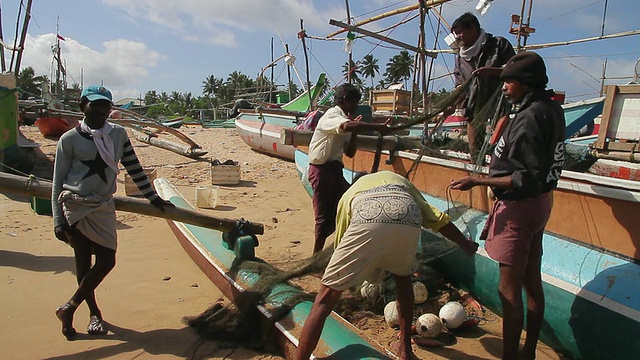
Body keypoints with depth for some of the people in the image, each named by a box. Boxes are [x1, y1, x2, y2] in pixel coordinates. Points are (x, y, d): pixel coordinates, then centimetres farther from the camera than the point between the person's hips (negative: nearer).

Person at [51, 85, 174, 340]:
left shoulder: (118, 134, 5)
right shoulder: (70, 139, -4)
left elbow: (134, 168, 11)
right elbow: (58, 182, -2)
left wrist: (154, 198, 12)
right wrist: (58, 221, -6)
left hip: (104, 207, 4)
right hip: (75, 206, -3)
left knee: (106, 261, 1)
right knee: (83, 262, 3)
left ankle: (69, 308, 20)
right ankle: (94, 312, 24)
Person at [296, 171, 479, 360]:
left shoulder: (350, 192, 40)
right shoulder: (401, 180, 44)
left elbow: (340, 240, 38)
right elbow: (437, 218, 36)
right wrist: (465, 244, 47)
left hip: (366, 223, -2)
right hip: (409, 224, 3)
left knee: (325, 300, 8)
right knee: (403, 277, 34)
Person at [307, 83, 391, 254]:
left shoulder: (344, 119, 15)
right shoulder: (332, 115, -12)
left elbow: (350, 152, 13)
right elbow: (347, 126, -37)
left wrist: (355, 130, 1)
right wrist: (378, 127, -31)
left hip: (334, 169, 9)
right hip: (322, 170, -9)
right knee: (325, 214, -2)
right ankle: (317, 253, 12)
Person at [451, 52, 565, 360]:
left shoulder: (529, 118, -22)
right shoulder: (551, 109, 7)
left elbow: (528, 178, -25)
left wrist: (478, 181, -24)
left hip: (519, 206, -10)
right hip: (539, 201, 10)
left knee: (509, 290, -2)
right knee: (532, 282, 19)